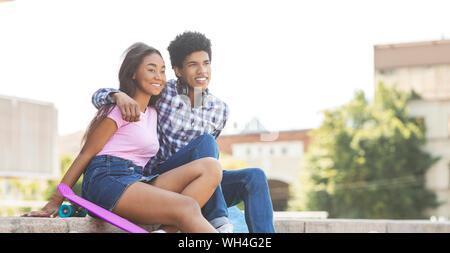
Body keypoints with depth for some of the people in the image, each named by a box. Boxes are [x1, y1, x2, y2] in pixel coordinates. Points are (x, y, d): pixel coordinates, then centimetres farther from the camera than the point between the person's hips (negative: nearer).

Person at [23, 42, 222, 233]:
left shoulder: (151, 114, 26)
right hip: (106, 179, -8)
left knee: (210, 167, -13)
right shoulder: (121, 108, 1)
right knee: (187, 208, -30)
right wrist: (54, 203, -5)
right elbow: (86, 154, -2)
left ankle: (165, 231, -28)